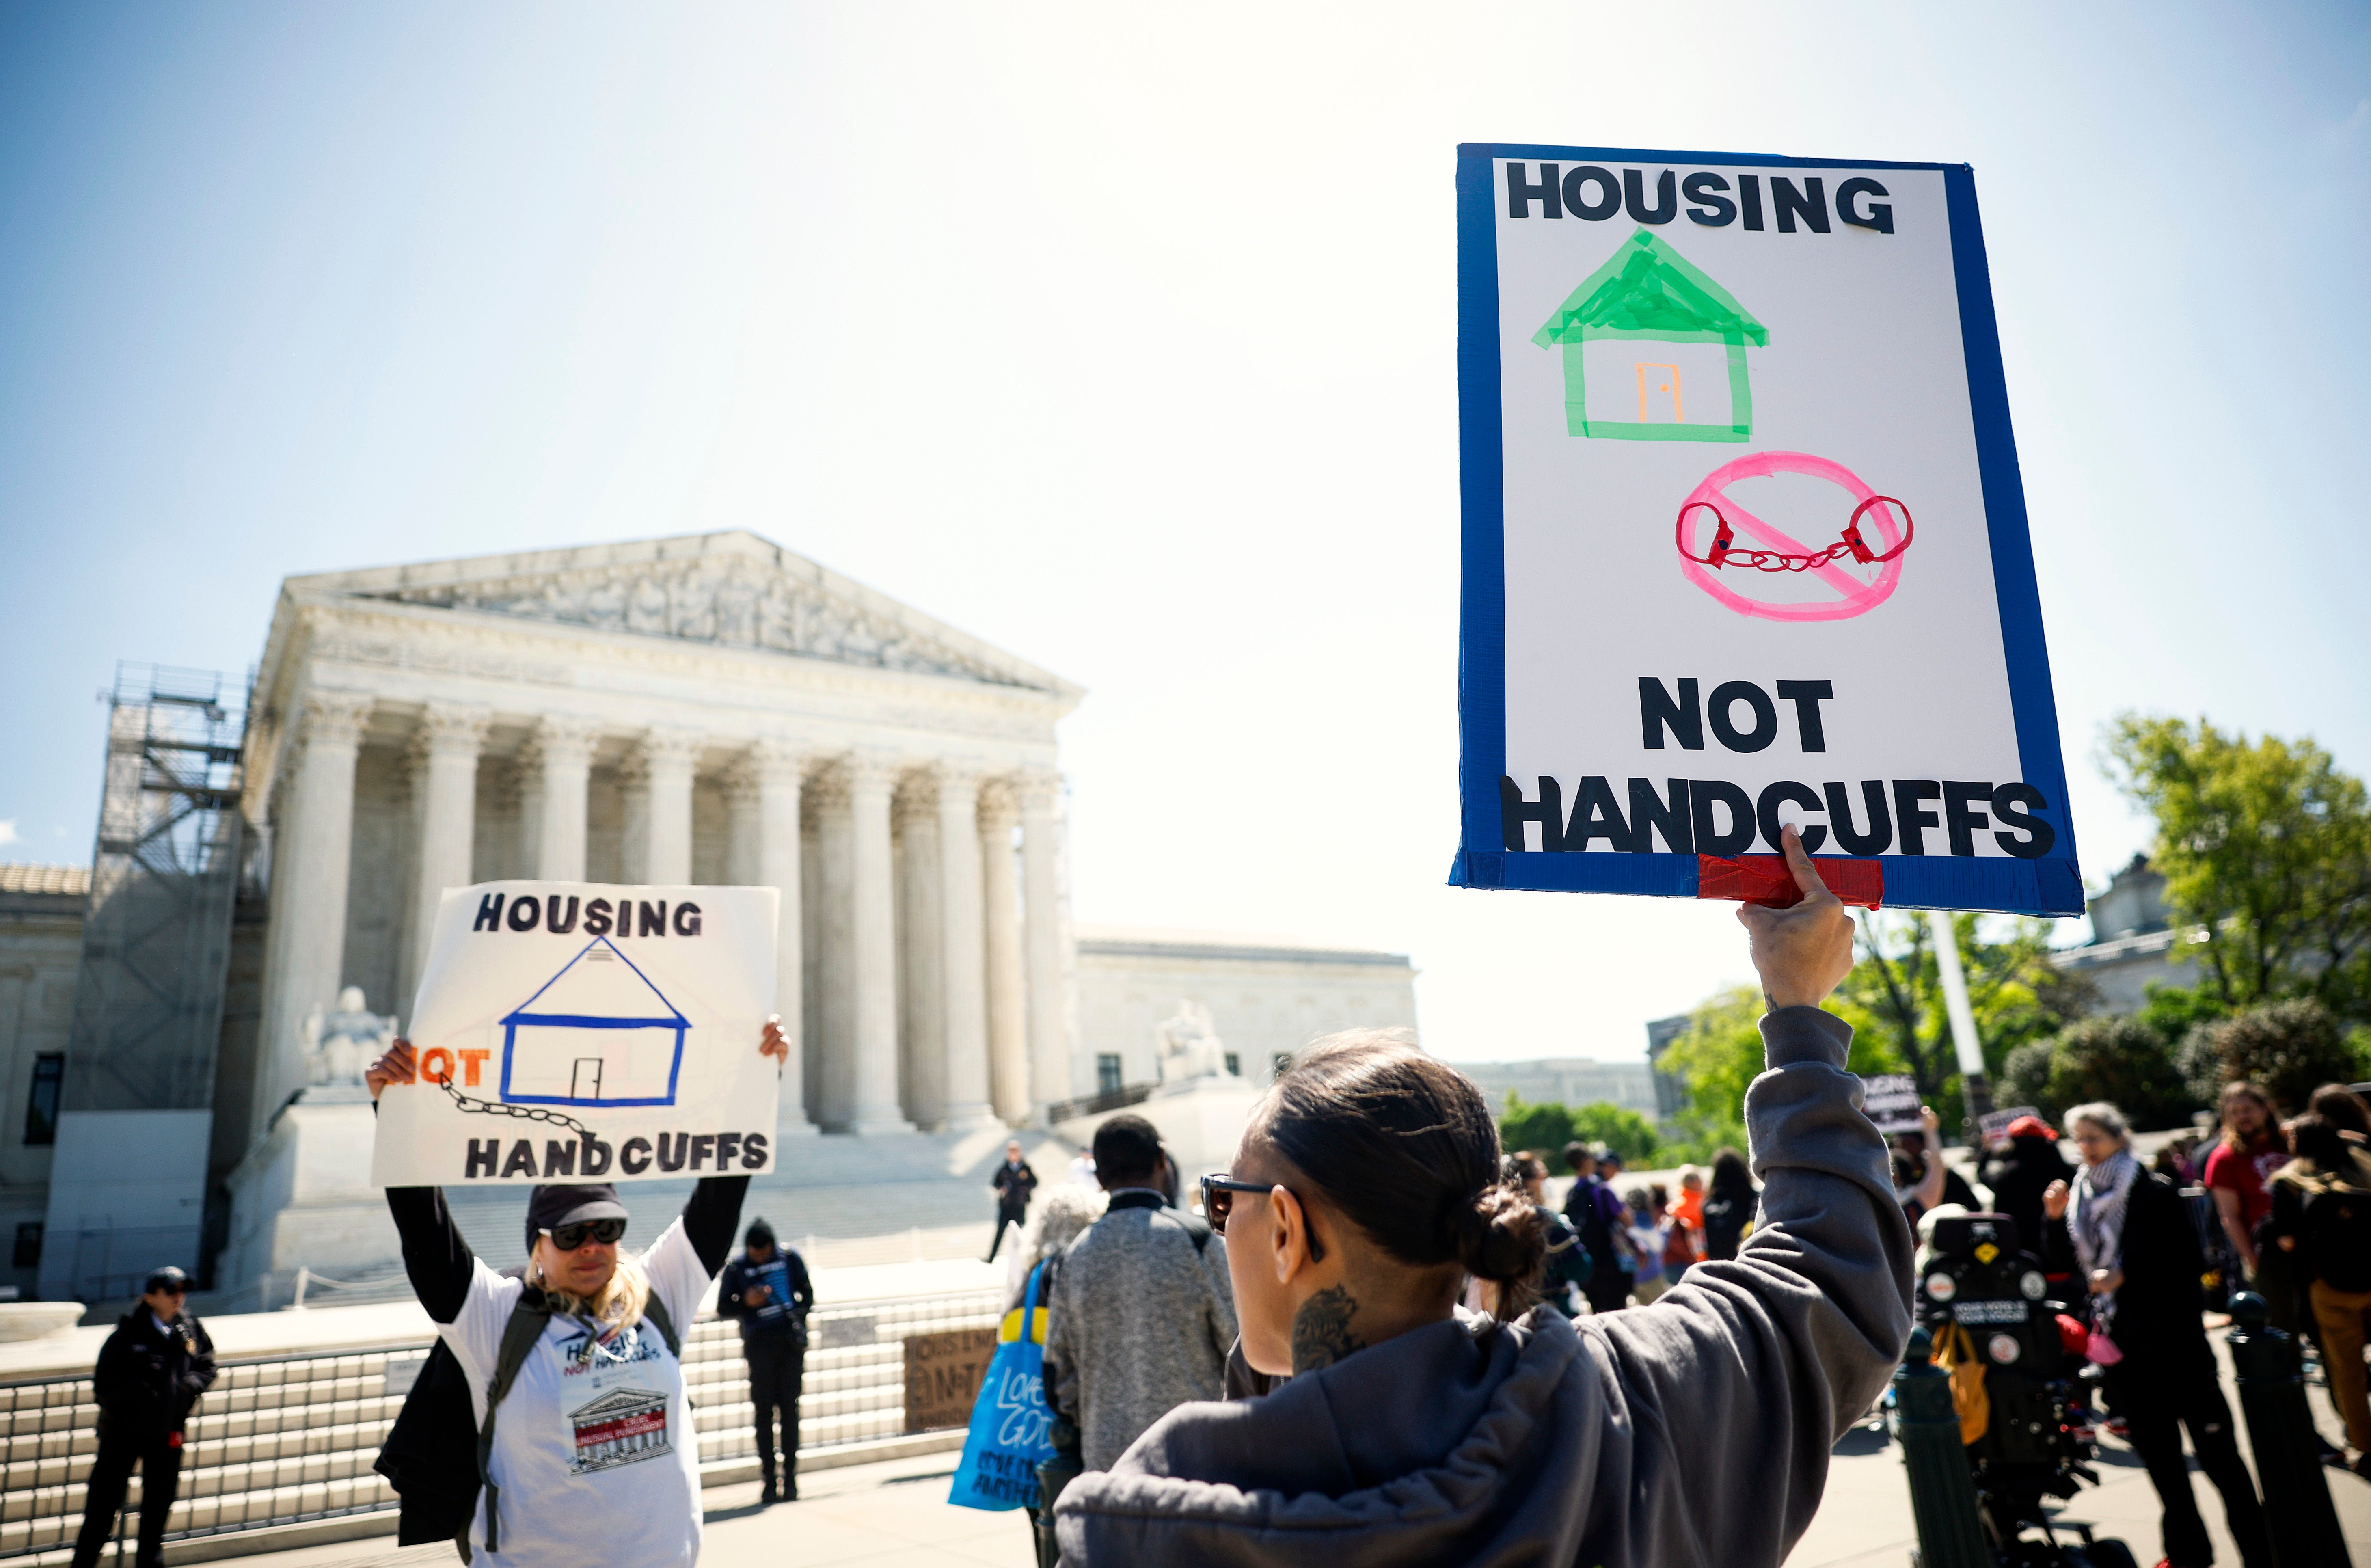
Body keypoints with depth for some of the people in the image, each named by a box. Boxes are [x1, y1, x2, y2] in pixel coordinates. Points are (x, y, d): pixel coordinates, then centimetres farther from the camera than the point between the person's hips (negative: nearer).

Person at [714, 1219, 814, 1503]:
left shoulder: (791, 1258, 4)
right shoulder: (736, 1269, 0)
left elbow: (808, 1294, 12)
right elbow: (723, 1308, 6)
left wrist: (798, 1317, -5)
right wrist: (746, 1302, -12)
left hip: (791, 1342, 1)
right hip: (760, 1344, -1)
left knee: (790, 1409, 3)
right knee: (764, 1411, 0)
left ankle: (790, 1478, 8)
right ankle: (769, 1480, 6)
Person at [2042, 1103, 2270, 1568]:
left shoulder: (2154, 1192, -7)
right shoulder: (2078, 1197, 6)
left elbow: (2189, 1264, -11)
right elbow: (2062, 1269, 6)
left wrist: (2127, 1279, -17)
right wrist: (2054, 1220, -8)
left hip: (2173, 1338, -5)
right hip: (2122, 1346, 5)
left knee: (2216, 1451, 0)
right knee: (2158, 1455, 14)